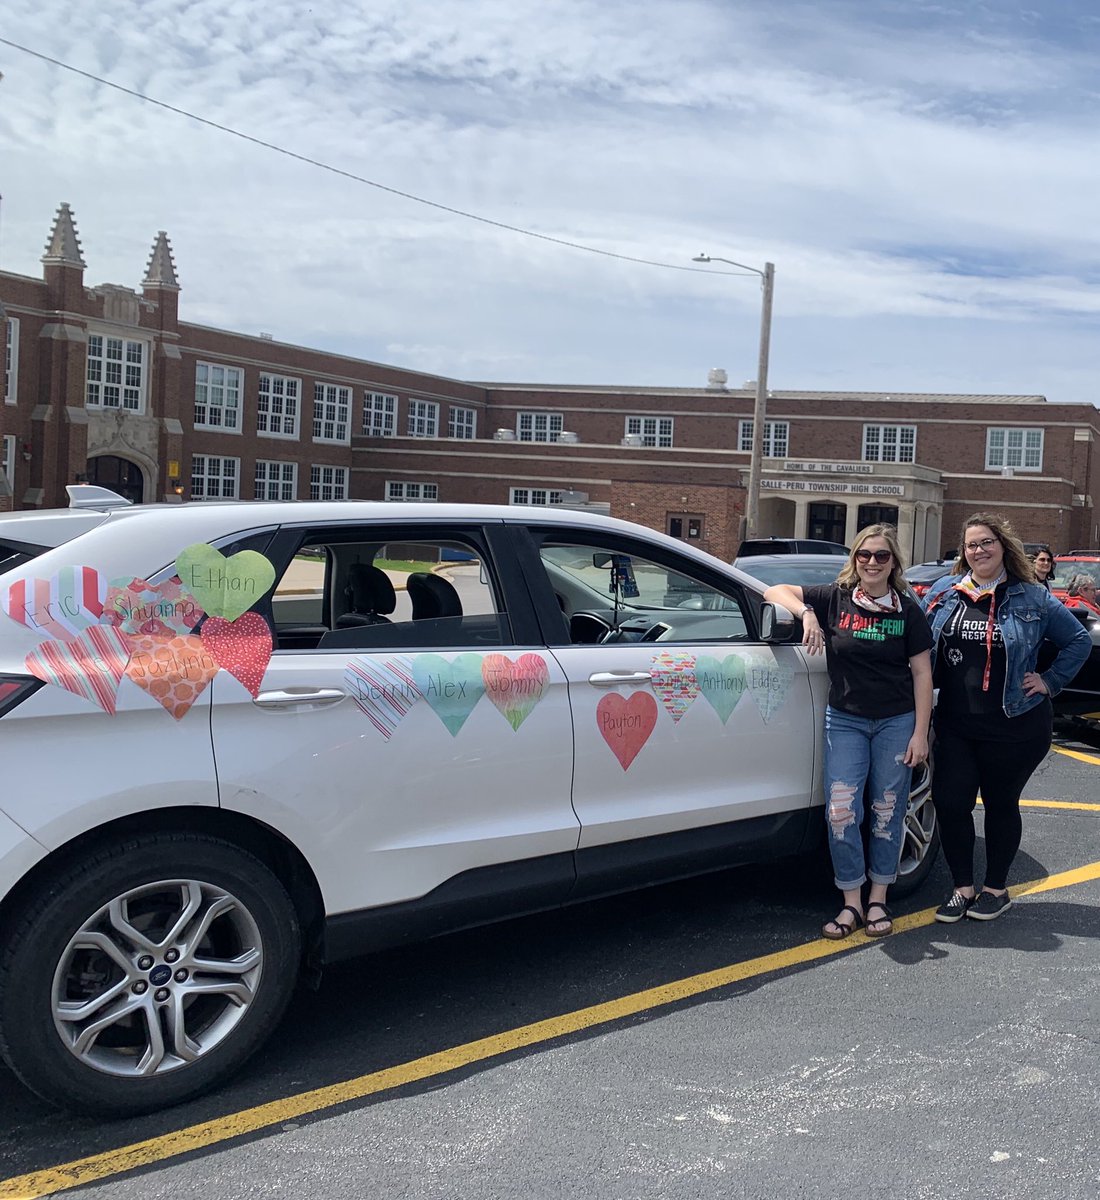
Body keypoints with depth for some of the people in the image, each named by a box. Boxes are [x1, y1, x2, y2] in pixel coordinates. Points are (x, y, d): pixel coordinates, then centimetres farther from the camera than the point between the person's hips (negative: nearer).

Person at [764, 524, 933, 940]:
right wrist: (806, 613, -20)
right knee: (841, 811, -6)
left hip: (897, 721, 0)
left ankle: (878, 900, 19)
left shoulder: (908, 611, -1)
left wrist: (920, 733, -4)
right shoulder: (834, 599, -1)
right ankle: (851, 903, 7)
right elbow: (775, 591, -1)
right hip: (845, 719, 0)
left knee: (887, 811, 6)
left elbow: (922, 674, 1)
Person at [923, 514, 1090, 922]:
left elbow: (1079, 641, 8)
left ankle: (996, 889, 25)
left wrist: (1049, 681, 0)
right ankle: (963, 888, 17)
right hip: (955, 724, 2)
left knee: (1000, 804, 8)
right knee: (949, 801, -1)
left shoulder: (1032, 598, -1)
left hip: (1013, 727, -2)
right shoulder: (943, 592, 4)